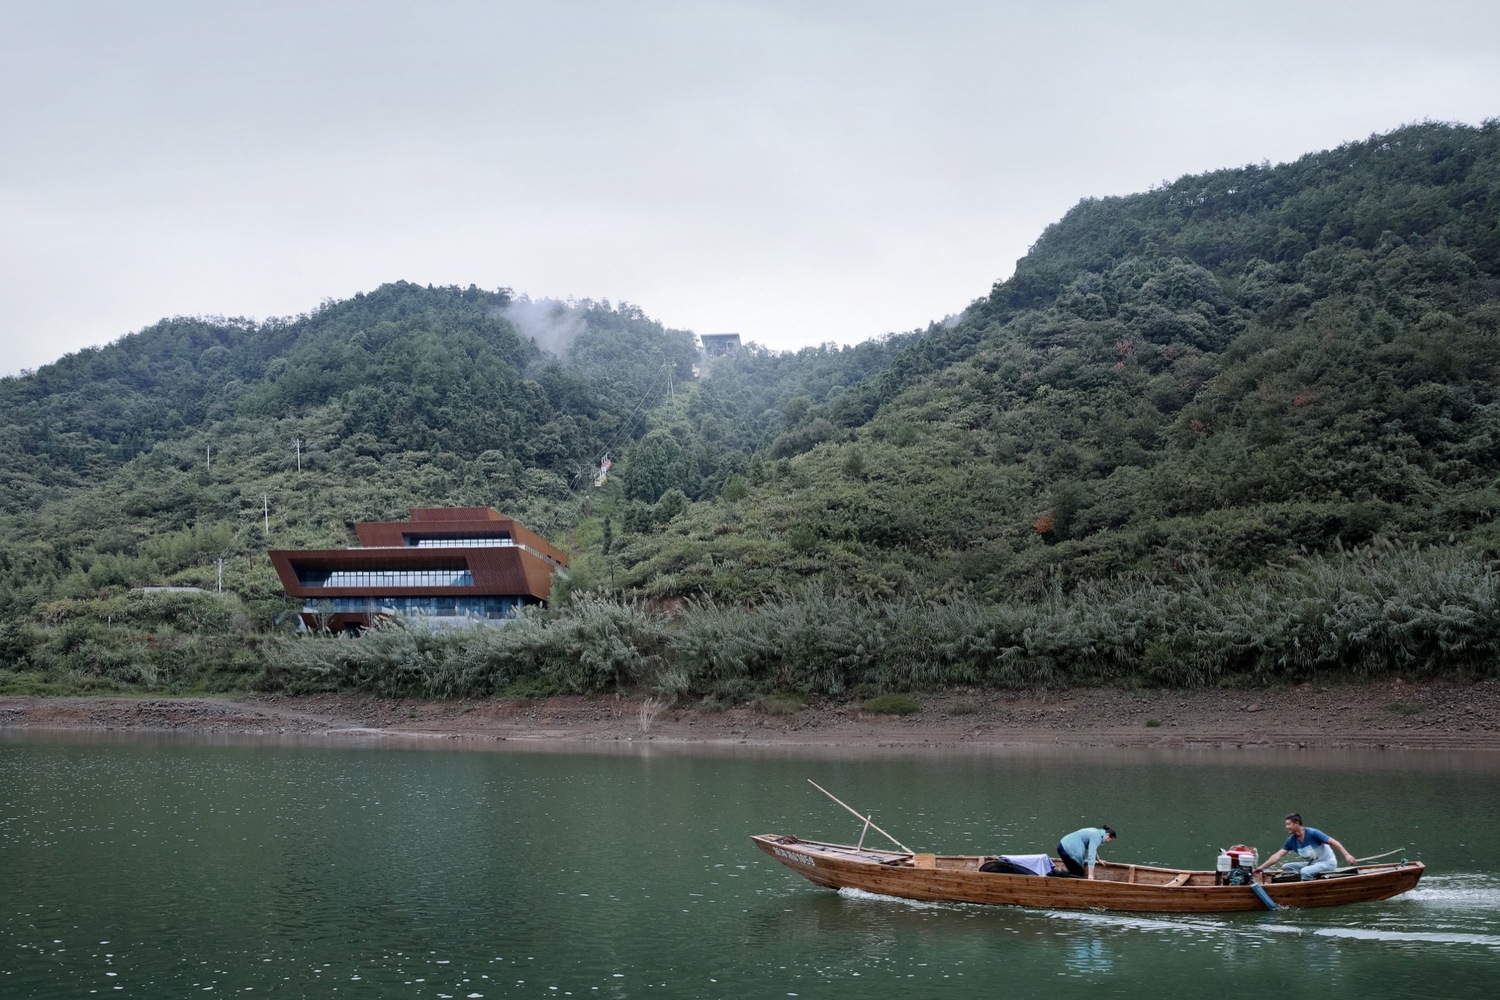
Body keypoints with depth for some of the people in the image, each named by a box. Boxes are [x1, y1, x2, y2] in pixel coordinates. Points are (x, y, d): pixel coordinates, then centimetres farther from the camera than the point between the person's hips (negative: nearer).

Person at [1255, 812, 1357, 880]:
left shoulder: (1312, 833, -21)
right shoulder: (1291, 841, -2)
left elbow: (1333, 842, -22)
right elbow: (1277, 856, -3)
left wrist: (1347, 855, -33)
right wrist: (1262, 868, -10)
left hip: (1328, 863, -7)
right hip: (1312, 863, 7)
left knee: (1304, 872, -32)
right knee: (1286, 867, -3)